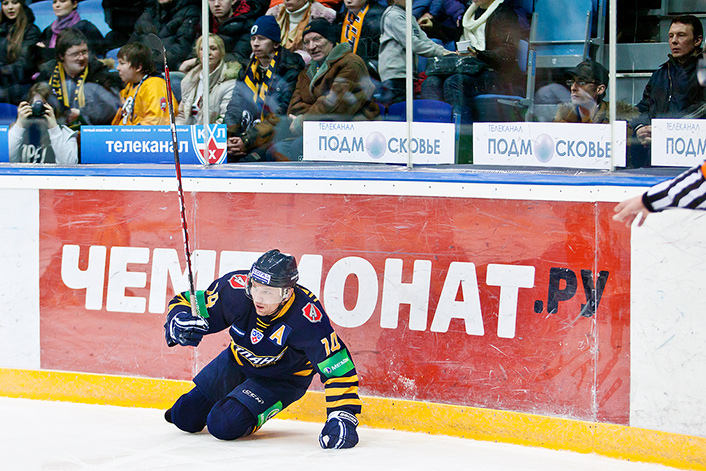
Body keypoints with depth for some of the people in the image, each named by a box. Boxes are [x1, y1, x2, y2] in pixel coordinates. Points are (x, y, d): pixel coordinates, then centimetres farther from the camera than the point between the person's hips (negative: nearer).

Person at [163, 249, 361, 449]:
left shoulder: (307, 316, -38)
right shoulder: (235, 289, -29)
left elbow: (337, 365, -36)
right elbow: (184, 302, -16)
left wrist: (341, 417, -44)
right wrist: (179, 324, -39)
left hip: (283, 378, -4)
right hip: (237, 362, 4)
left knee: (224, 425, -23)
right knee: (185, 417, 10)